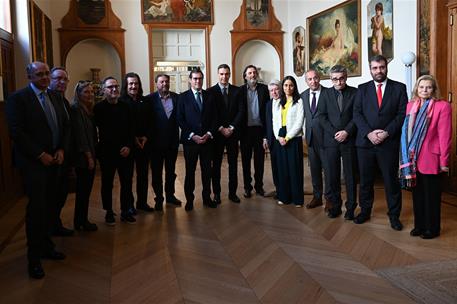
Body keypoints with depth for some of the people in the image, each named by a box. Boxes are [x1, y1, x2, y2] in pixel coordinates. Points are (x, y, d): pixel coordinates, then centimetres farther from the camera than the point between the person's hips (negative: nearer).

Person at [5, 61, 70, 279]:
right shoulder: (18, 98, -7)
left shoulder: (55, 97, 12)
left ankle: (46, 246, 24)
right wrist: (40, 155, -14)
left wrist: (61, 150, 0)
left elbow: (65, 125, 14)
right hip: (33, 162, -5)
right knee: (37, 207, -3)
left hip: (54, 160, 5)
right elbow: (16, 132, -13)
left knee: (50, 206, 7)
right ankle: (34, 257, 11)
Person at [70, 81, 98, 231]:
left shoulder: (89, 109, 12)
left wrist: (92, 155, 9)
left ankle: (81, 220, 23)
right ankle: (81, 222, 13)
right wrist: (89, 157, -16)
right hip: (83, 157, -8)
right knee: (83, 189, 0)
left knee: (85, 189, 13)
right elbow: (80, 135, -17)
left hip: (90, 155, 8)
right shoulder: (76, 110, -13)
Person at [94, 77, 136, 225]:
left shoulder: (125, 107, 5)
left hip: (125, 151, 3)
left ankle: (126, 211, 19)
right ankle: (109, 212, 23)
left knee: (127, 182, 5)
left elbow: (131, 129, 6)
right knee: (107, 183, 9)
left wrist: (129, 146, -5)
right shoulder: (98, 108, -5)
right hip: (106, 152, -2)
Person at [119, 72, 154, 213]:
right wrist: (133, 139, -11)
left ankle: (142, 202, 21)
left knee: (143, 173, 9)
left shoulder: (144, 101, 8)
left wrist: (145, 137, -5)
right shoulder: (121, 101, -4)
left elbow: (149, 122, 9)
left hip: (144, 142, 4)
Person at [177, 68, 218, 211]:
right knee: (190, 171, 6)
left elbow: (214, 118, 7)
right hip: (190, 140, -2)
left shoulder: (210, 96, 9)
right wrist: (192, 135, -12)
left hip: (207, 139, 2)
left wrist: (209, 134, -7)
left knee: (207, 170, 7)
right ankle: (189, 199, 17)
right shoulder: (183, 97, 1)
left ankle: (207, 197, 20)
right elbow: (180, 119, -4)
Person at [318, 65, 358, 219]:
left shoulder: (355, 92, 3)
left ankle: (350, 207, 16)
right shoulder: (326, 94, 8)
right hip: (330, 140, 2)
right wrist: (334, 133, -8)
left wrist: (346, 132, -13)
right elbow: (322, 116, 3)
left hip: (349, 140, -1)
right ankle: (335, 205, 17)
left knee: (350, 175, 6)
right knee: (332, 175, 4)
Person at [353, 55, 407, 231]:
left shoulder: (399, 88, 5)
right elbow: (357, 114, 1)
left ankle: (394, 215, 20)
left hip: (389, 142, -1)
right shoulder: (362, 89, 9)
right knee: (365, 180, 10)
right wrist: (369, 133, -12)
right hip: (365, 142, 2)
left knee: (391, 180, 6)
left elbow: (402, 114, -1)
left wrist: (387, 132, -13)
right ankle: (365, 211, 25)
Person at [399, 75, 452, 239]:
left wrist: (444, 161, -11)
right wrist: (407, 156, 6)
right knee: (417, 194, 14)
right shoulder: (411, 105, 7)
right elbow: (407, 132, 9)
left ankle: (432, 228, 22)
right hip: (413, 159, 5)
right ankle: (419, 225, 27)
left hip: (431, 159, -4)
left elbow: (445, 135, -10)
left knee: (431, 196, 8)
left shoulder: (443, 106, -8)